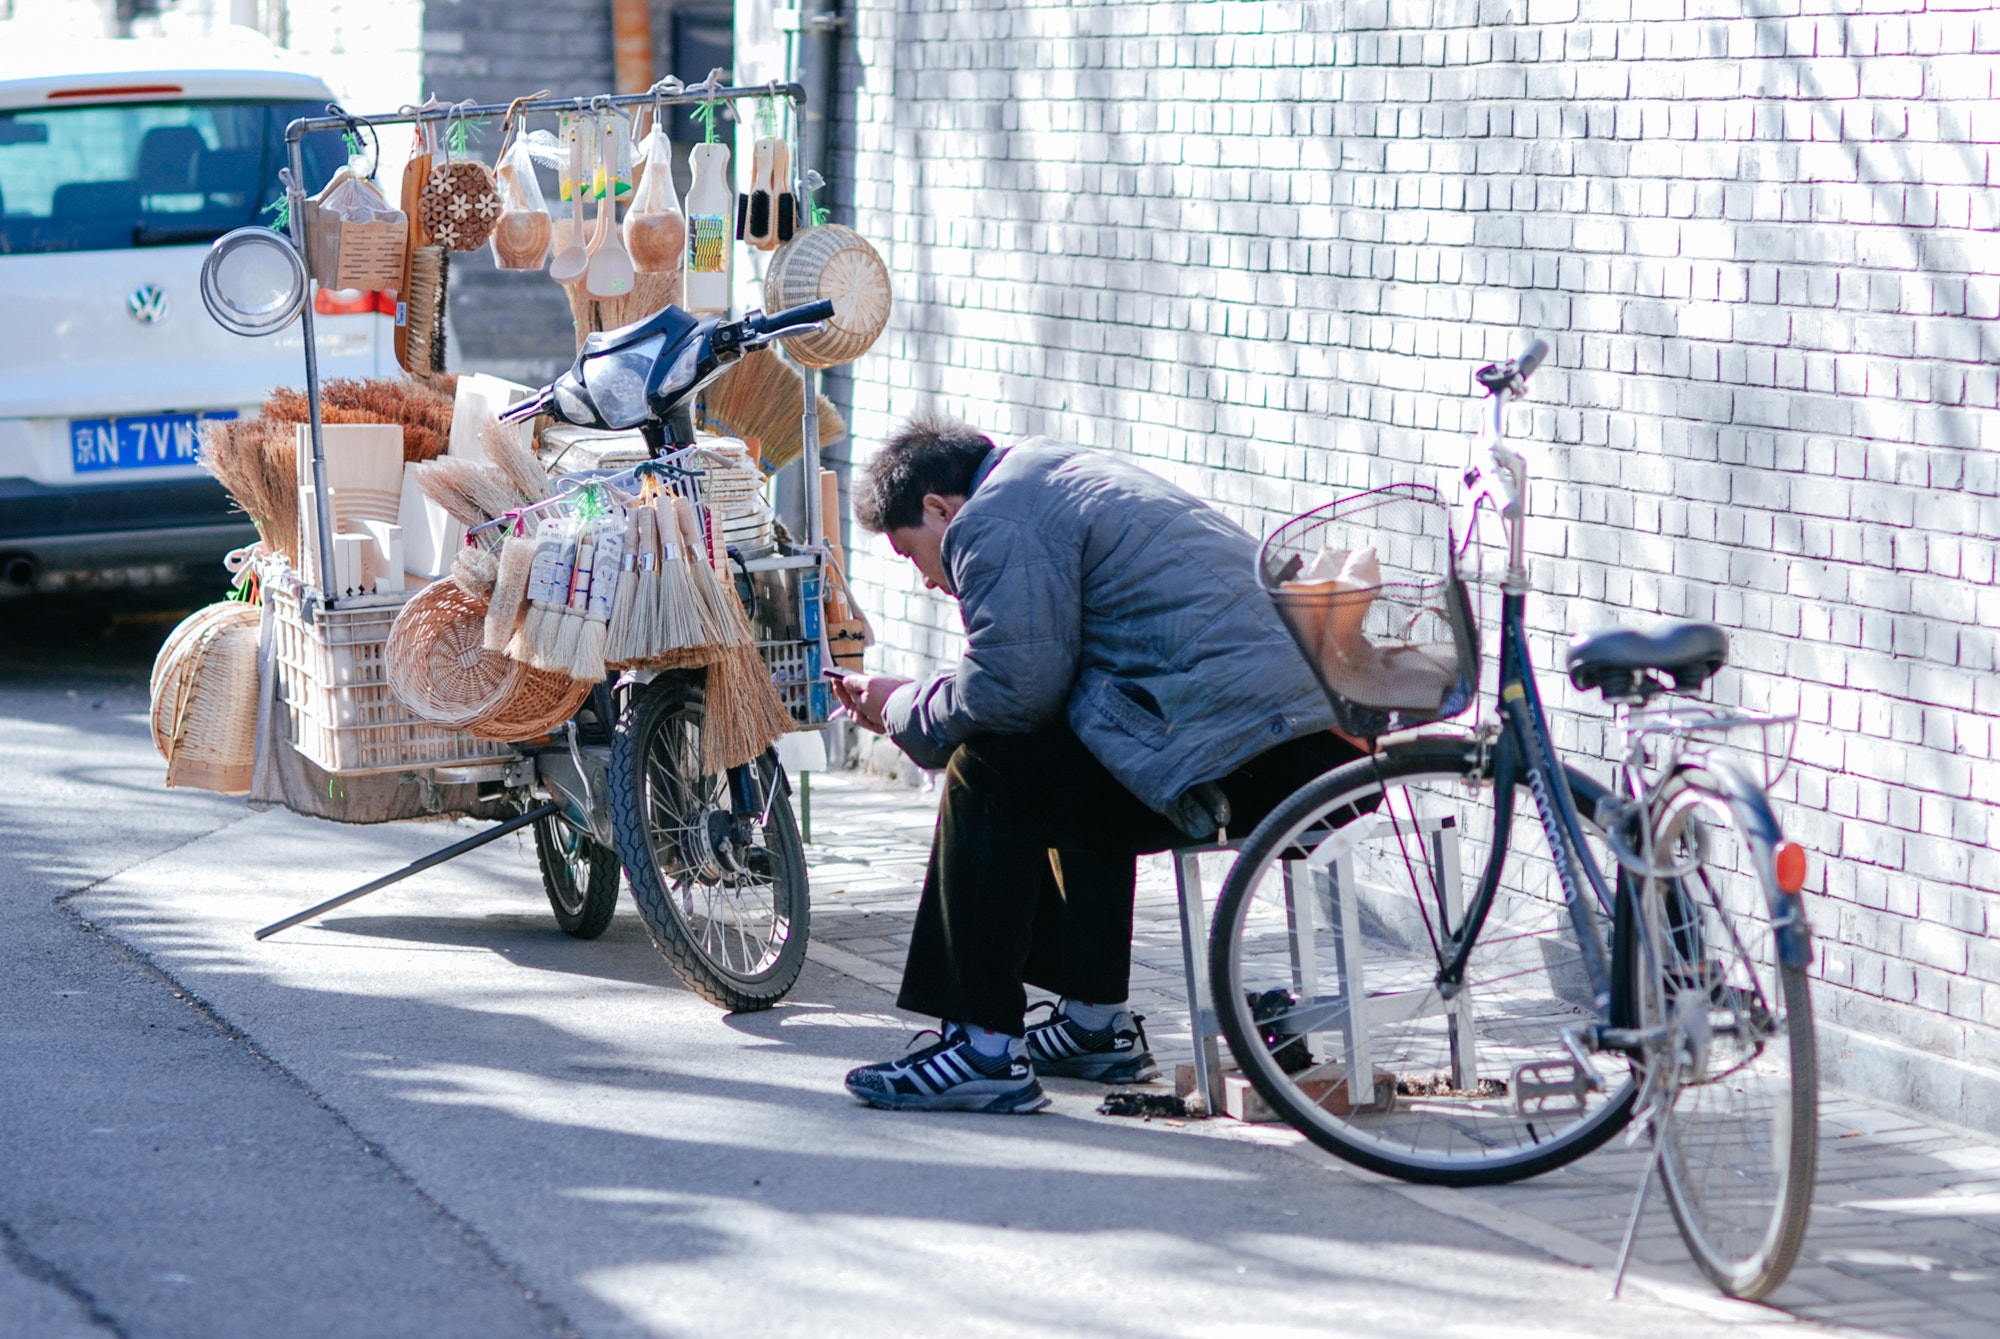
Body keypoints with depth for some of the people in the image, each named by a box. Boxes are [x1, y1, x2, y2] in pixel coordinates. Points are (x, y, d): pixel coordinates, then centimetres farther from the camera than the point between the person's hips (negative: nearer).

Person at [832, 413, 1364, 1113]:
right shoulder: (1061, 478, 29)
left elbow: (1012, 690, -12)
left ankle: (986, 1049, -4)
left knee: (988, 773, -6)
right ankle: (1097, 1023, 32)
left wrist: (904, 711, 6)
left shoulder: (996, 523, -4)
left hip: (1248, 756, -11)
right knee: (1060, 773, 31)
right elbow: (1044, 671, 30)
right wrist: (909, 699, 28)